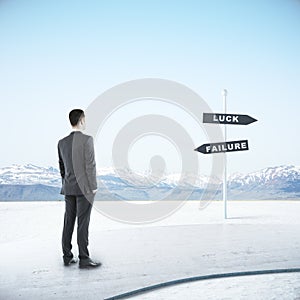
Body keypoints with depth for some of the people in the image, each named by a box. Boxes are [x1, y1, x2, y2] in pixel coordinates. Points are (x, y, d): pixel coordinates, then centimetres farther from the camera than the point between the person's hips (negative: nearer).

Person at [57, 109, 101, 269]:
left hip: (69, 188, 6)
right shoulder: (87, 139, -11)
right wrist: (93, 186, -9)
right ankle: (84, 258, 2)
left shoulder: (62, 142, 8)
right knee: (83, 223, -3)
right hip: (84, 188, -6)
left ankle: (67, 256, 16)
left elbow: (61, 166, 14)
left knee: (68, 222, 10)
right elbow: (90, 165, -14)